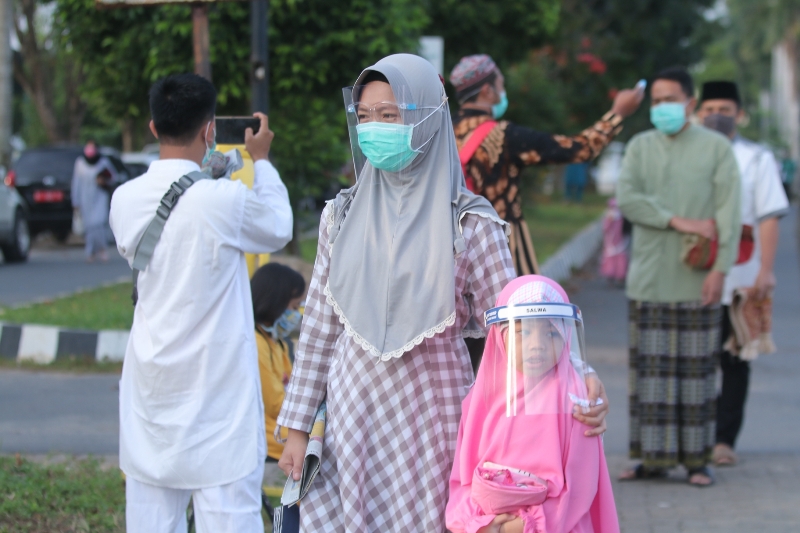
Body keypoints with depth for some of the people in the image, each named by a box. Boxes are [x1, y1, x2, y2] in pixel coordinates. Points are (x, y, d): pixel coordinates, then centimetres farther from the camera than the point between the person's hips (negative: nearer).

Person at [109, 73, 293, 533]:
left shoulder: (126, 199, -1)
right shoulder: (225, 200, -16)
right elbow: (278, 229, 5)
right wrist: (262, 160, 19)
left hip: (151, 388, 5)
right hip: (215, 391, -5)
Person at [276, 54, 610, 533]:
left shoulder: (468, 224, -5)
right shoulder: (345, 215, 7)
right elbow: (320, 327, 10)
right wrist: (297, 426, 7)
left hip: (430, 418, -3)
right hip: (354, 414, 3)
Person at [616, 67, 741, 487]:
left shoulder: (716, 148, 3)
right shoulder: (640, 147, 10)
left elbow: (728, 212, -2)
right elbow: (626, 199, -3)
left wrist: (720, 268, -10)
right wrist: (680, 222, -12)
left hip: (695, 280, -2)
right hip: (649, 277, 2)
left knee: (697, 369, -1)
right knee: (650, 369, 2)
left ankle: (697, 459, 5)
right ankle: (653, 456, 8)